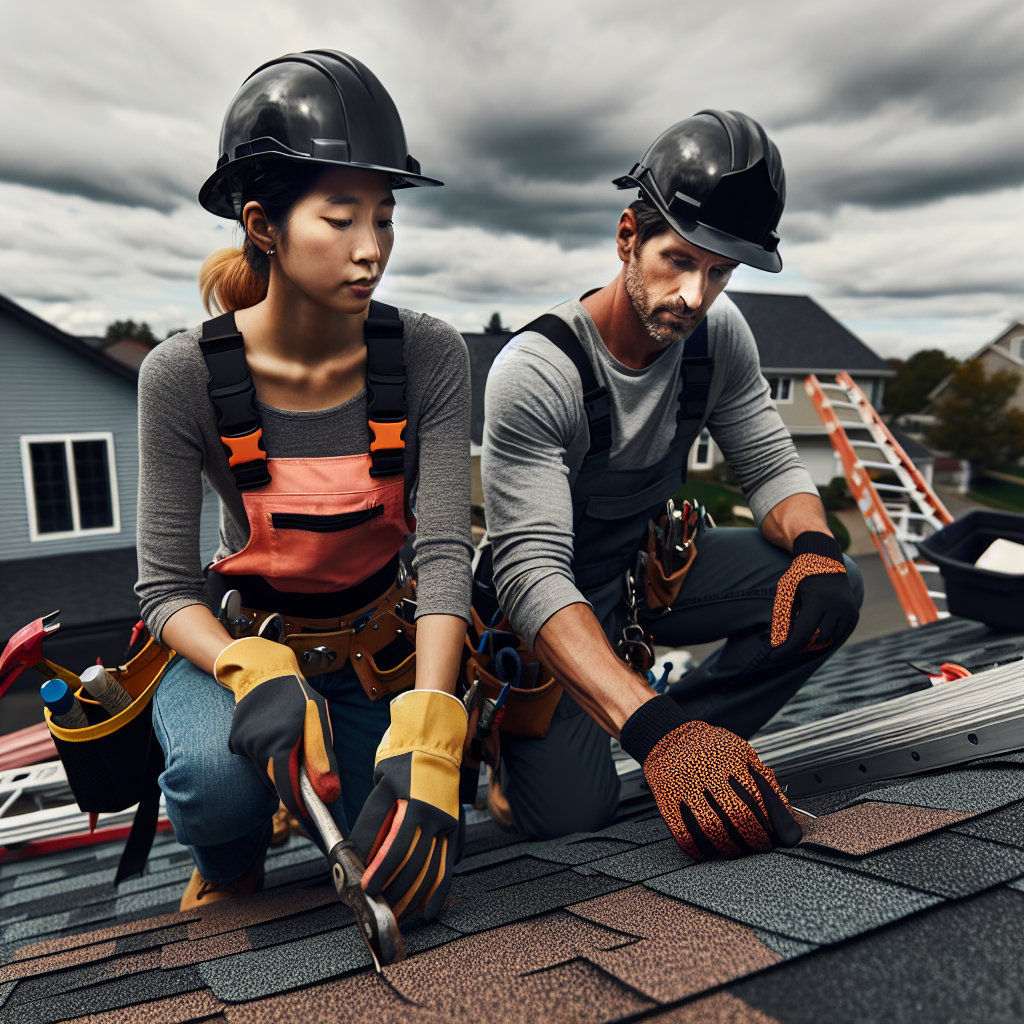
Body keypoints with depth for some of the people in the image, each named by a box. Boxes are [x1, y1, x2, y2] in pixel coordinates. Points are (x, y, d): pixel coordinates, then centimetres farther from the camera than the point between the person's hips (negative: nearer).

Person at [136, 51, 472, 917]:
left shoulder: (429, 357, -17)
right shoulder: (184, 377, -18)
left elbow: (445, 553, -22)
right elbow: (167, 585, -15)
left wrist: (427, 733, -35)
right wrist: (254, 675, -35)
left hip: (379, 647, 2)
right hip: (239, 642, -1)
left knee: (409, 876, -10)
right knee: (218, 776, -33)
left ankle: (325, 790, 27)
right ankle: (228, 869, 8)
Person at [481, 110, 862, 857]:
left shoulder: (718, 333, -8)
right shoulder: (536, 370, -28)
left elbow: (772, 465, -2)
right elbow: (531, 573, -35)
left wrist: (815, 544, -26)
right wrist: (654, 727, -46)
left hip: (658, 563, 6)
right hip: (558, 596, -5)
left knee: (830, 594, -16)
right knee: (571, 809, -21)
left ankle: (696, 748, -2)